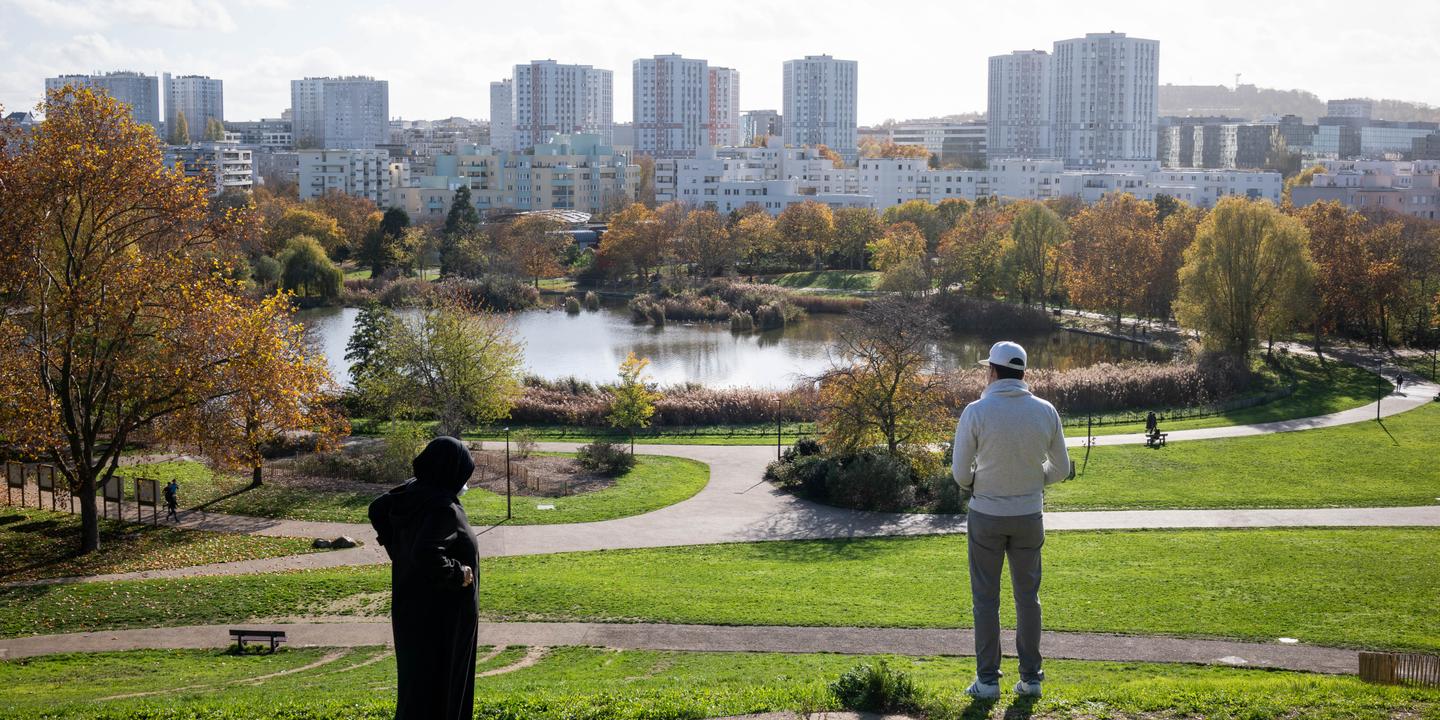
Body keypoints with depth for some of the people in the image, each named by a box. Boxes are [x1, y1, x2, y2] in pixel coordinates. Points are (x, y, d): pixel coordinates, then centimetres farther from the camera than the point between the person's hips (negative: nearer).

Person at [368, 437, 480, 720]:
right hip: (440, 614, -9)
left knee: (417, 675, 21)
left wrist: (398, 549, 17)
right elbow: (427, 556, -37)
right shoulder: (443, 508, -26)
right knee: (436, 681, 2)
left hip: (412, 602, 9)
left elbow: (377, 509, 16)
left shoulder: (412, 490, 0)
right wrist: (457, 575, -21)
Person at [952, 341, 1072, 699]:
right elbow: (1060, 469, 1)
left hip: (987, 515, -2)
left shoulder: (976, 411, -15)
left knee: (986, 598, 8)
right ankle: (1030, 677, 16)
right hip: (1028, 516, 2)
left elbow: (960, 471, -11)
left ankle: (988, 679, 10)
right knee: (1027, 596, 13)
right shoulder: (1045, 411, -6)